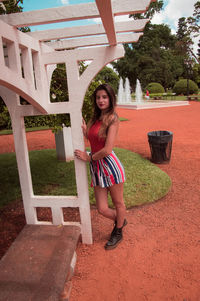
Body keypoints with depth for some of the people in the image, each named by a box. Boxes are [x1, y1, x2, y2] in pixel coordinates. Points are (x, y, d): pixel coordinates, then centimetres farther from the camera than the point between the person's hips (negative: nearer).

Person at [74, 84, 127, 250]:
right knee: (102, 209, 11)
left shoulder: (112, 119, -11)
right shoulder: (95, 118, 12)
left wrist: (89, 157, -5)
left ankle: (118, 233, 41)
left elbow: (107, 150, -18)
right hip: (96, 168, 6)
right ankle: (120, 220, 45)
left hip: (110, 165, -6)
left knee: (118, 203, 16)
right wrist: (84, 129, -2)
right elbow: (91, 140, 12)